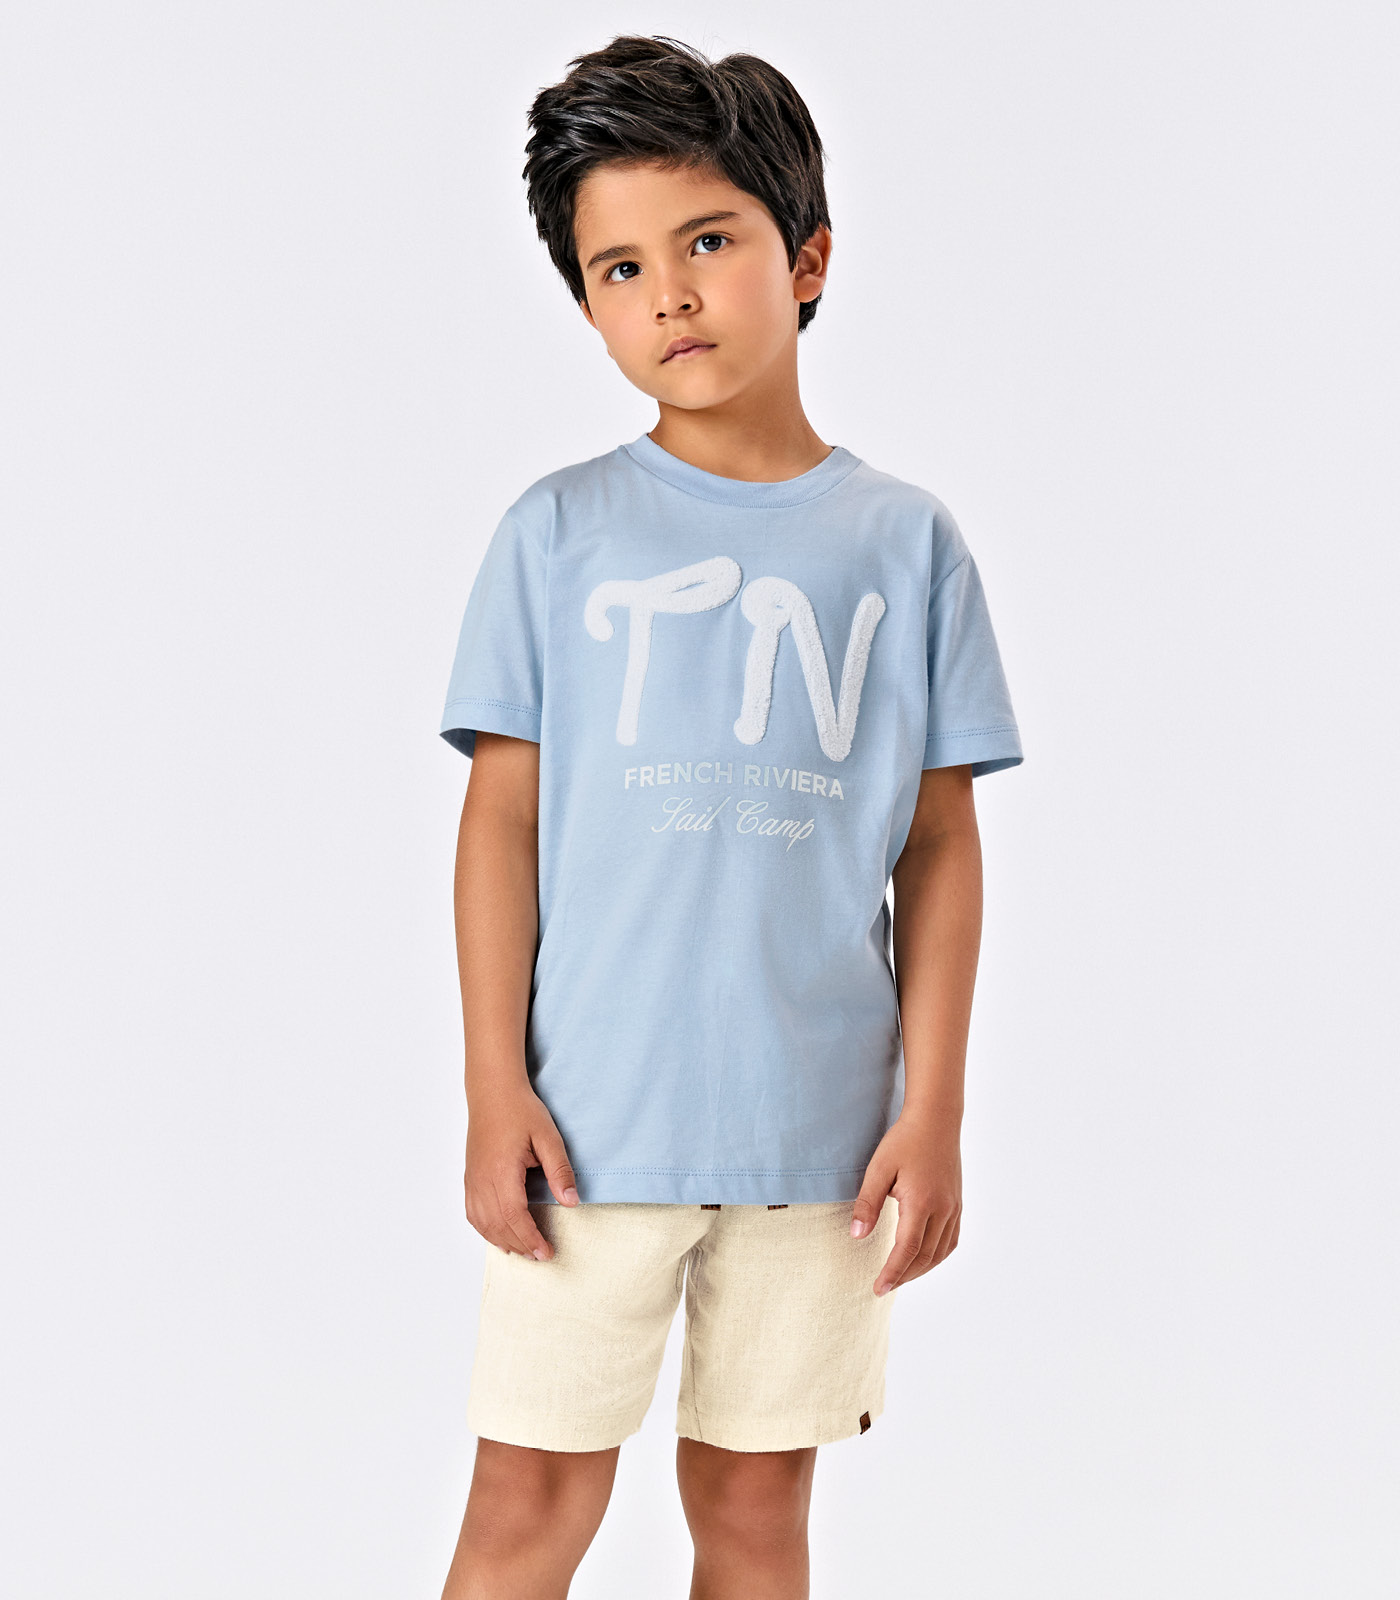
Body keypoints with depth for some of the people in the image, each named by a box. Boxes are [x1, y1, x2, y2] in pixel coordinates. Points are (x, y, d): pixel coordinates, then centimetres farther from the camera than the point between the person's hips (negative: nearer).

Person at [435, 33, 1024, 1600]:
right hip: (591, 1116, 0)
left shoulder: (904, 542, 3)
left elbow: (940, 847, 3)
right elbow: (503, 818, 1)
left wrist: (932, 1110, -1)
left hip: (819, 1123, 1)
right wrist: (495, 1087, -4)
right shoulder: (559, 533, 1)